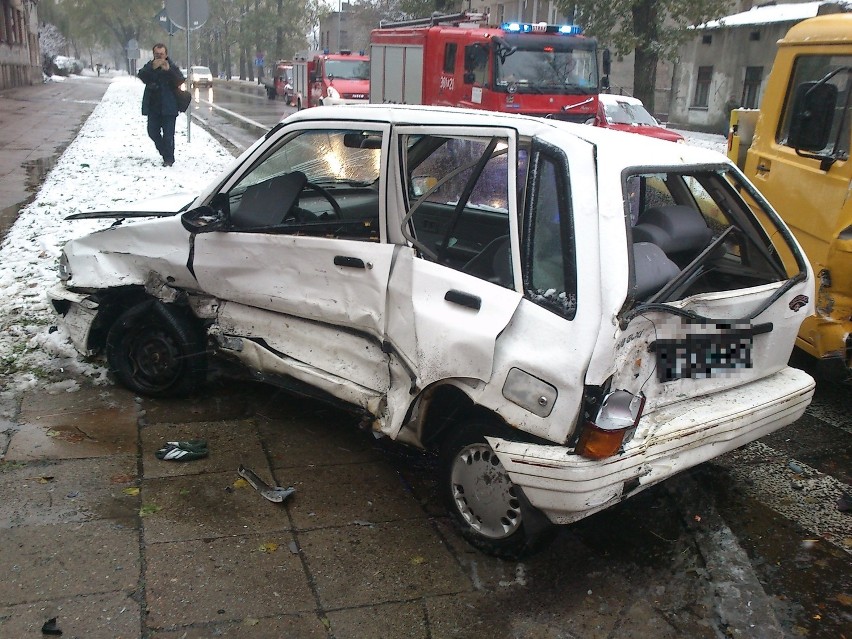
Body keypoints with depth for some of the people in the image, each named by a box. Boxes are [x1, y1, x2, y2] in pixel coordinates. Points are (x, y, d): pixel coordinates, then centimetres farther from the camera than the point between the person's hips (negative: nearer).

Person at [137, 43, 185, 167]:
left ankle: (169, 158, 6)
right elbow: (141, 76, -11)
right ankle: (164, 151, 27)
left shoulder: (172, 66, -2)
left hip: (168, 107, -4)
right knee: (153, 132, 8)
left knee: (168, 134, -6)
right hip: (153, 106, 4)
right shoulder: (149, 66, 6)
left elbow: (180, 81, -16)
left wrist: (168, 70, -28)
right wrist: (152, 68, -25)